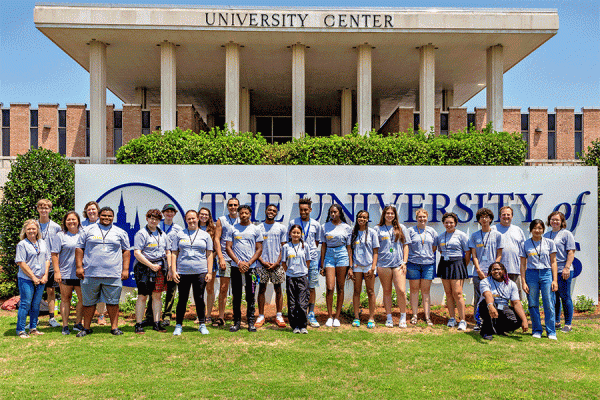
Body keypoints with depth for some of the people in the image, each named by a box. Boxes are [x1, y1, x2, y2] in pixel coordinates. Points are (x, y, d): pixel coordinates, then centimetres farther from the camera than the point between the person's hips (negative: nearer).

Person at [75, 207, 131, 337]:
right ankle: (86, 328, 19)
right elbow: (79, 248, 10)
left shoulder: (120, 232, 12)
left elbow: (126, 251, 12)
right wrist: (79, 266, 1)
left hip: (113, 274, 0)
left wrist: (125, 269, 4)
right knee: (88, 302, 7)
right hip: (90, 273, 0)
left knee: (113, 302, 2)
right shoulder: (88, 230, 10)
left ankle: (114, 327, 10)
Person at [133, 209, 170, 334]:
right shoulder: (141, 234, -4)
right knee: (142, 296, -3)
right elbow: (137, 253, -12)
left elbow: (168, 252, 20)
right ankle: (138, 324, 5)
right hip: (144, 268, -5)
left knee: (157, 296, 6)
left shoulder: (162, 234, 15)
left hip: (160, 268, 5)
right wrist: (151, 265, -15)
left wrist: (170, 268, 9)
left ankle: (157, 323, 12)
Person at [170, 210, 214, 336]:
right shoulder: (179, 235, 10)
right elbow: (174, 254, 8)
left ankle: (202, 325, 15)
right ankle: (178, 325, 16)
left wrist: (209, 272, 0)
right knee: (182, 299, 5)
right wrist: (173, 271, -1)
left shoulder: (205, 235, 10)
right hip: (183, 272, 0)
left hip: (200, 272, 0)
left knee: (199, 299, 4)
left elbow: (209, 254, 8)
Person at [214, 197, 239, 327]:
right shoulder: (221, 220, 9)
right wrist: (221, 258, -7)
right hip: (226, 258, -1)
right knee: (223, 289, -3)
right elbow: (217, 239, 3)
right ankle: (221, 317, 2)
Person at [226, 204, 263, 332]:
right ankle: (237, 321, 14)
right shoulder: (233, 229, 8)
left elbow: (259, 249, 5)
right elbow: (228, 247, 4)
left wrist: (249, 263, -8)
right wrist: (239, 262, -7)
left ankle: (251, 322, 9)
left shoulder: (256, 229, 7)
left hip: (251, 266, -1)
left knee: (250, 295, 1)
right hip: (235, 266, 1)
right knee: (236, 295, 5)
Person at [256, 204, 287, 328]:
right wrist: (263, 262, -6)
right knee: (262, 289, 2)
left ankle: (279, 316, 12)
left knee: (278, 289, 3)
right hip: (262, 264, 0)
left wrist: (277, 262, -6)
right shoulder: (259, 228, 7)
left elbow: (283, 247, 5)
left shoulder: (281, 228, 8)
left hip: (277, 264, 0)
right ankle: (261, 316, 10)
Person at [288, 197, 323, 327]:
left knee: (312, 287, 4)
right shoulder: (293, 223, 3)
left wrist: (312, 252, 6)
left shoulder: (316, 225, 7)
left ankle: (311, 315, 13)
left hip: (312, 259, 1)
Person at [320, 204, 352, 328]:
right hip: (329, 255, 1)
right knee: (330, 288, -8)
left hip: (342, 255, -1)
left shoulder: (346, 227, 5)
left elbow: (349, 247, 6)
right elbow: (323, 246, 9)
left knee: (340, 288, 2)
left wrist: (350, 265, 2)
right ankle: (329, 316, 4)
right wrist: (322, 264, 6)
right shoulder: (325, 227, 7)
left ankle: (337, 317, 10)